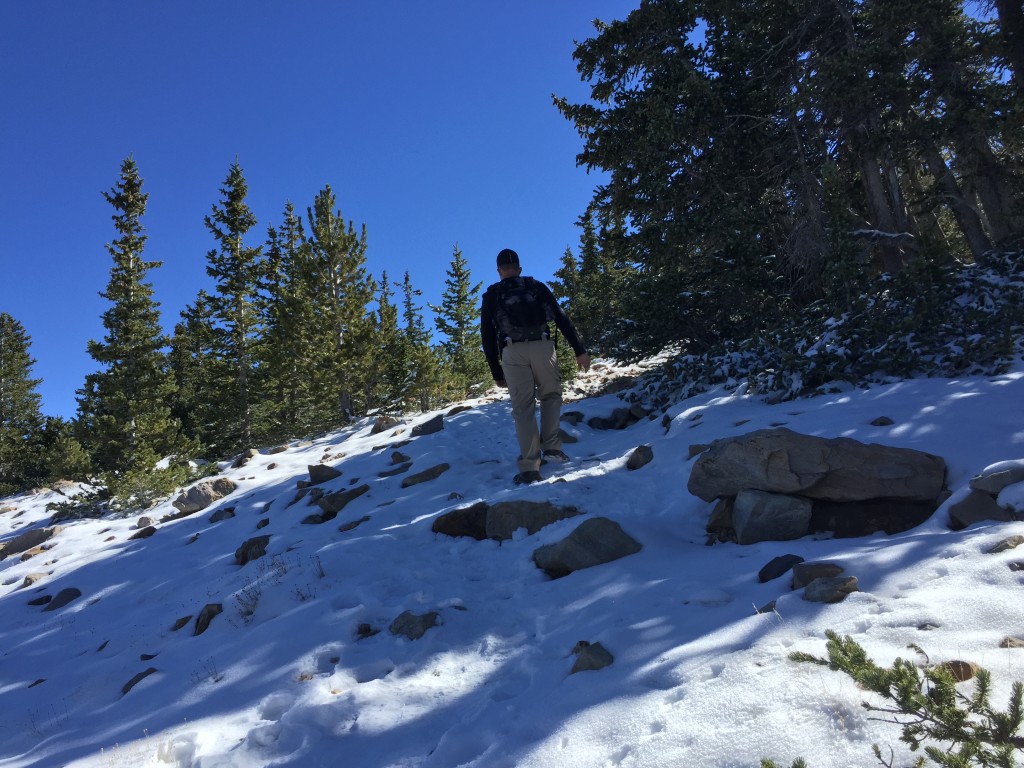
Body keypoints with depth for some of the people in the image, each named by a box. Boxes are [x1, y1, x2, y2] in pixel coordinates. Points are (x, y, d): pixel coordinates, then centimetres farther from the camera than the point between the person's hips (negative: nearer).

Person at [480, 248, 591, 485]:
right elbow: (561, 318, 10)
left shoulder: (491, 295, 18)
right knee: (551, 395, 21)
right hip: (542, 347, 0)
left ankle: (529, 467, -2)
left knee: (523, 408, 4)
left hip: (512, 352, 0)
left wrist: (497, 373, 17)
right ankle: (551, 447, 6)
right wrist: (579, 350, 8)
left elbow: (487, 336, 13)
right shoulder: (536, 286, 19)